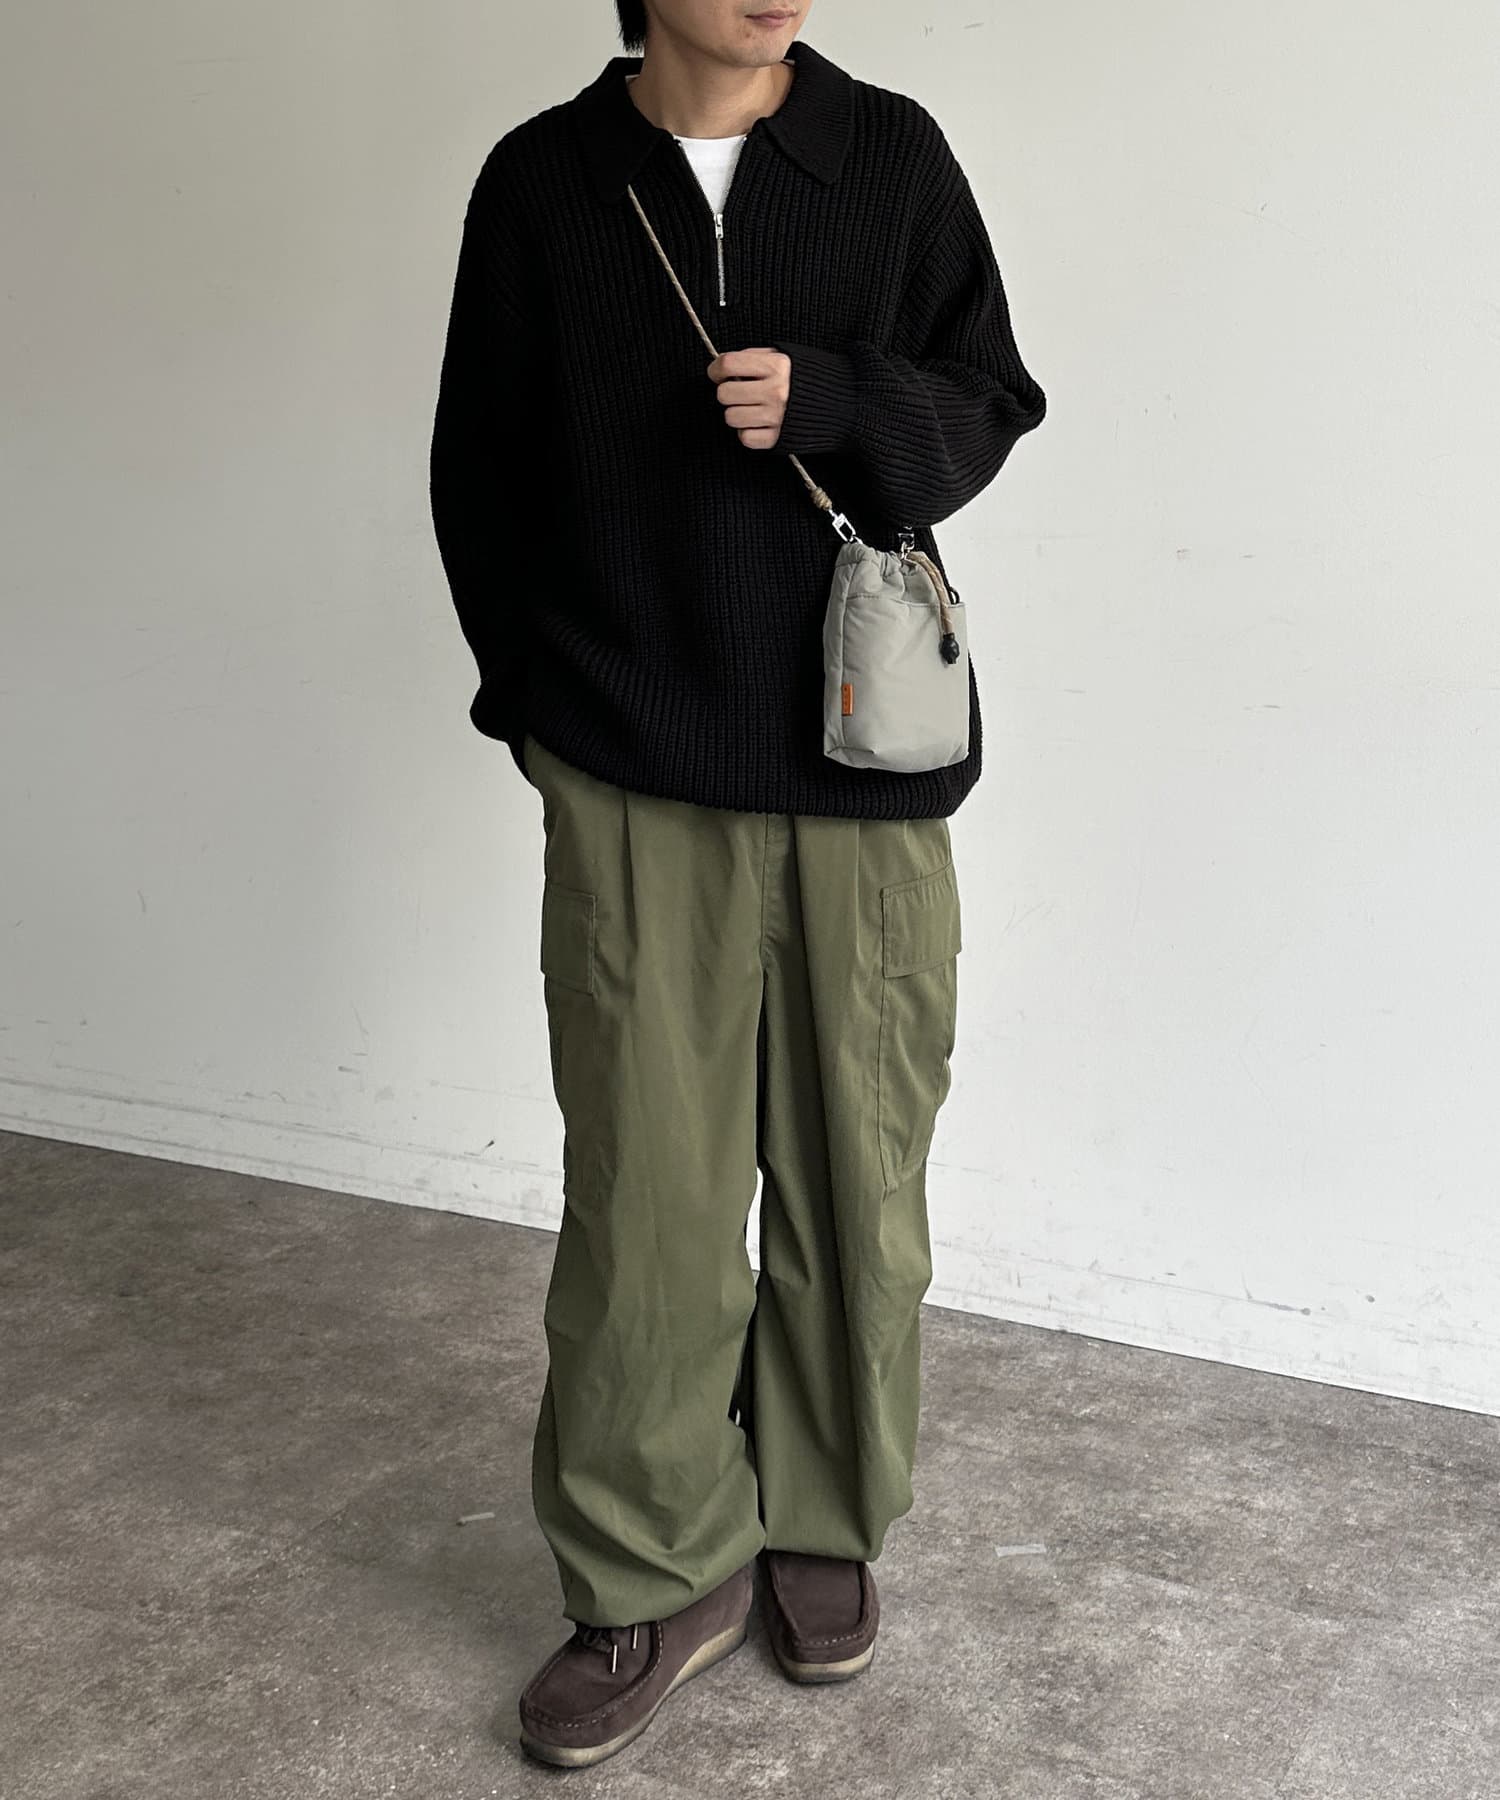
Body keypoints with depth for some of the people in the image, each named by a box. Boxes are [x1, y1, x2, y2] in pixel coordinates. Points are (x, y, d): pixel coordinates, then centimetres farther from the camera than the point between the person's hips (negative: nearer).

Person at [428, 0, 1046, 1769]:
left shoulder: (892, 154, 2)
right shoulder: (539, 181, 3)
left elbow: (990, 407, 4)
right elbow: (477, 466, 9)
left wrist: (831, 401, -16)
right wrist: (536, 693, 4)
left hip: (863, 765, 1)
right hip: (630, 785, 0)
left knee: (853, 1174, 9)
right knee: (641, 1192, 1)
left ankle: (823, 1522, 29)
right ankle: (657, 1572, 19)